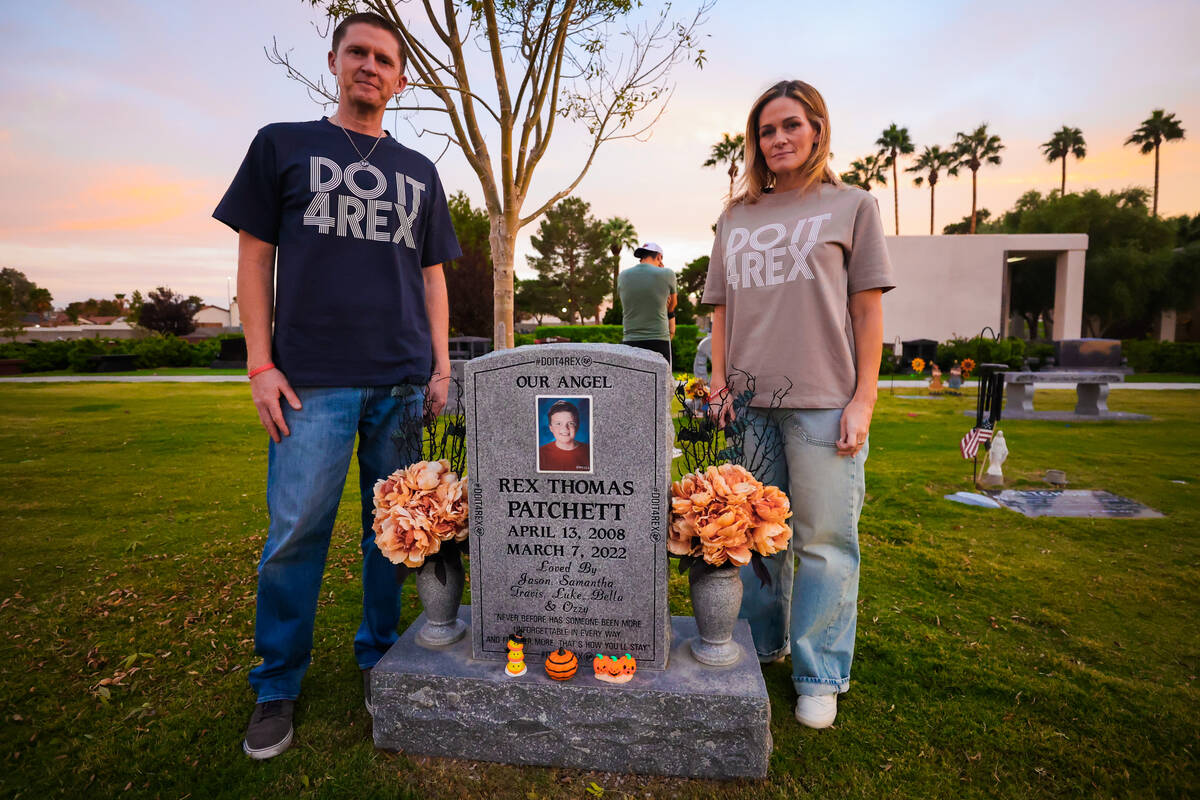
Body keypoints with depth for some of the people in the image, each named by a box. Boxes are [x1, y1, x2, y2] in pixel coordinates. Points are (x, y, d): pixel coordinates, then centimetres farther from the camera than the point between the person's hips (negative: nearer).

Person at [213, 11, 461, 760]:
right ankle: (277, 687, 19)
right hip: (313, 380, -2)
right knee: (296, 533, 0)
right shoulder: (283, 144, 11)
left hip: (404, 381, 2)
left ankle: (379, 657, 25)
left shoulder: (419, 173, 18)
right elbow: (256, 256, 6)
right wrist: (261, 364, -3)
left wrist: (442, 366, 6)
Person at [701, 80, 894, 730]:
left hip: (824, 403, -3)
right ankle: (760, 646, 31)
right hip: (748, 402, 3)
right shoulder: (736, 217, 16)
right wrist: (720, 382, 6)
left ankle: (819, 675, 18)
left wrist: (863, 400, -5)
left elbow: (868, 308, 2)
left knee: (824, 538, 1)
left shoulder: (851, 206, 8)